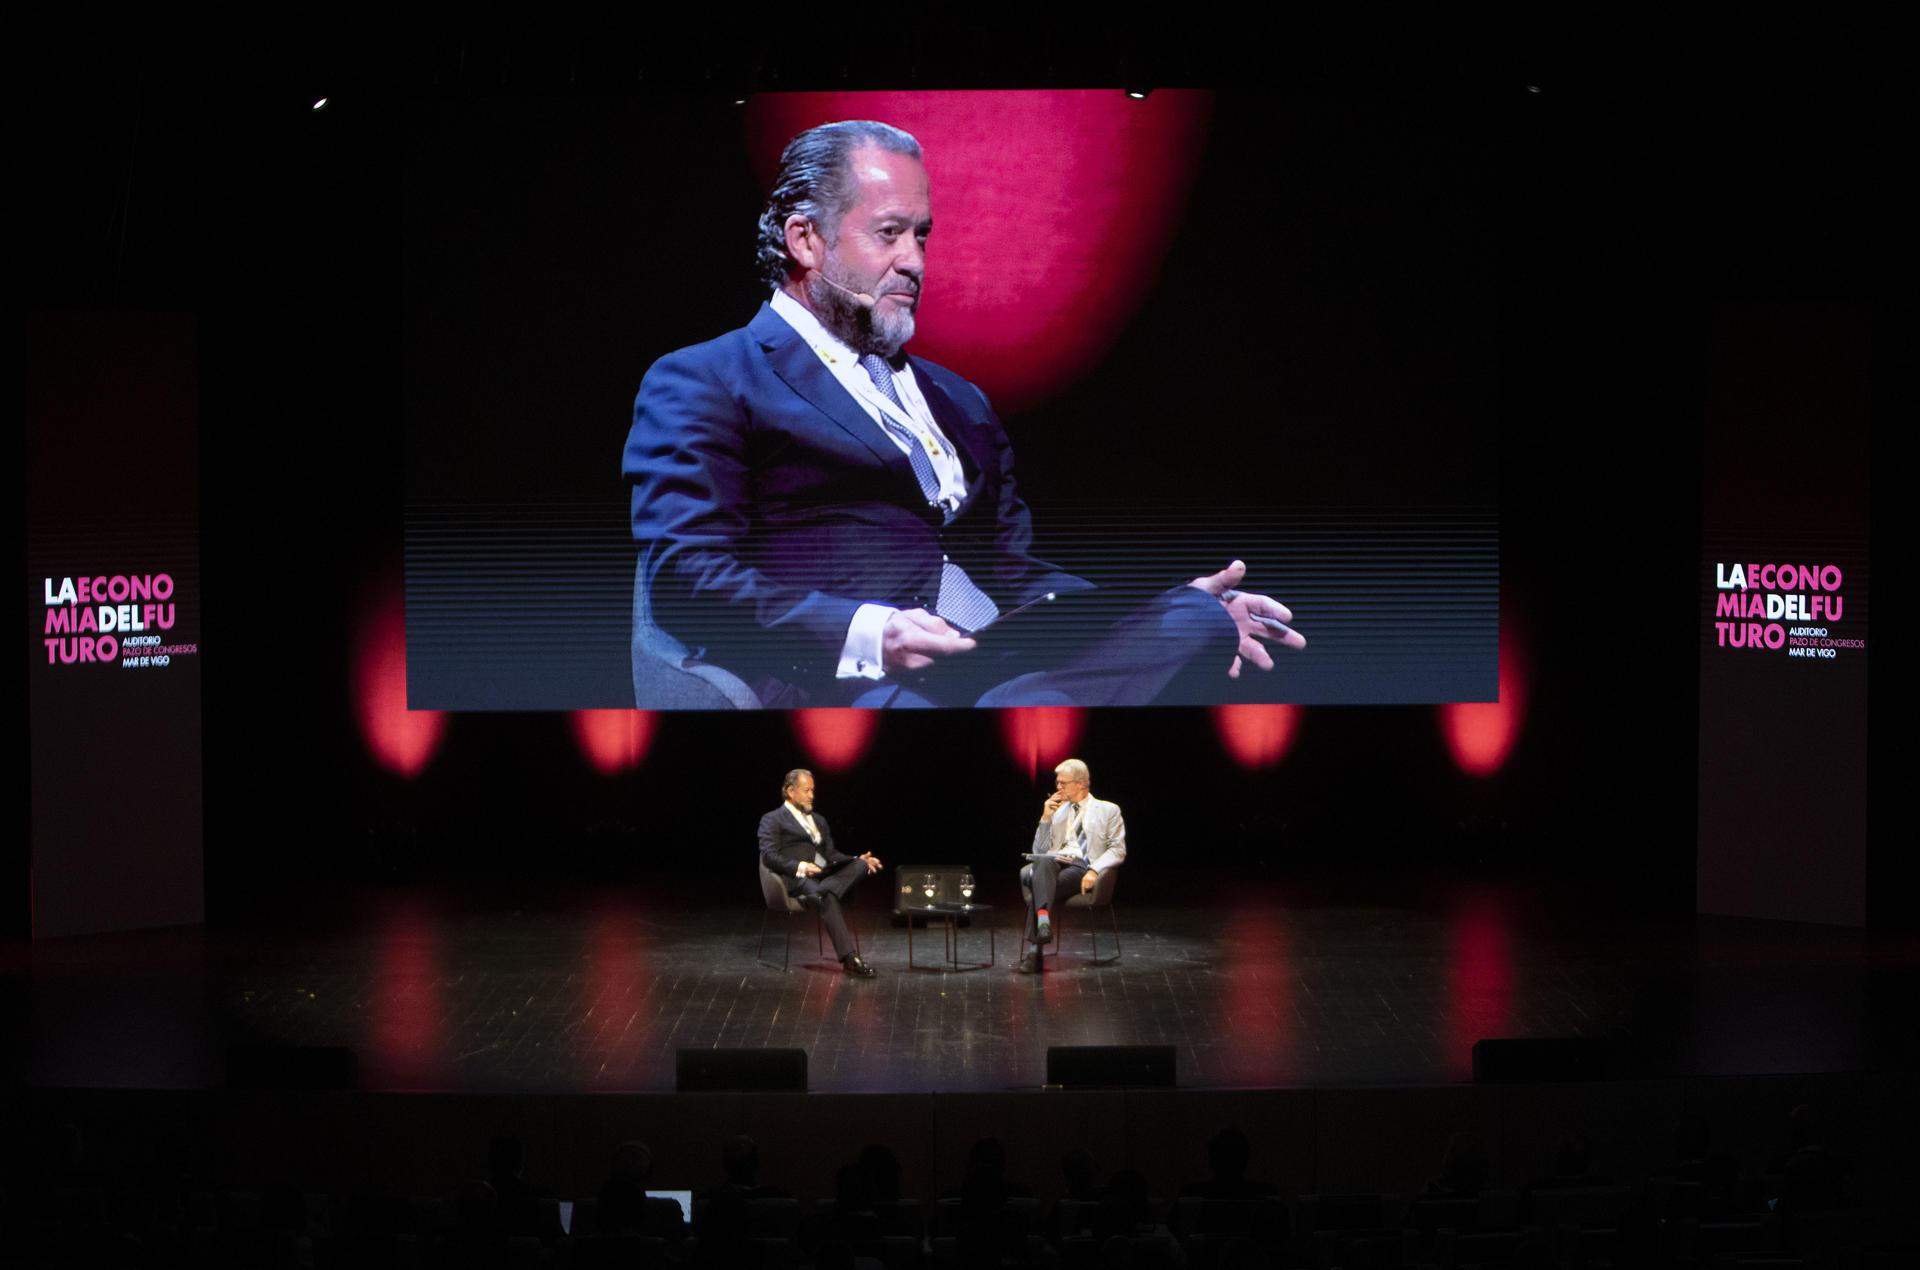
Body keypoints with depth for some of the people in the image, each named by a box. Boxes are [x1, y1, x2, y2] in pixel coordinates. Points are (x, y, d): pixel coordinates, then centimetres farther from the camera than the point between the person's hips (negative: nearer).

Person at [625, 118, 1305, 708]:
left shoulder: (958, 401, 34)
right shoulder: (702, 385, 10)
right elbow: (686, 574, -5)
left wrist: (1181, 609, 8)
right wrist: (863, 633, -21)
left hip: (1010, 668, 7)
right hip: (856, 682, -7)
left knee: (1201, 620, -22)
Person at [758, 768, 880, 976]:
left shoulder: (819, 820, 32)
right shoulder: (772, 820, 11)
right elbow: (769, 856, -3)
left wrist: (858, 860, 6)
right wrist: (800, 867, -18)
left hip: (826, 872, 7)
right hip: (797, 879, -7)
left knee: (861, 864, -23)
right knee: (828, 899, -38)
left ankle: (819, 894, -45)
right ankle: (849, 958, -46)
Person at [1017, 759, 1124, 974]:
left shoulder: (1108, 811, 16)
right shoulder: (1058, 811, 28)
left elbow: (1118, 850, 5)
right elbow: (1039, 851, 24)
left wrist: (1094, 870, -13)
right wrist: (1046, 819, 11)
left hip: (1082, 869, -3)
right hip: (1055, 863, 3)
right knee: (1043, 862, -39)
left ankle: (1035, 953, -40)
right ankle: (1043, 921, -57)